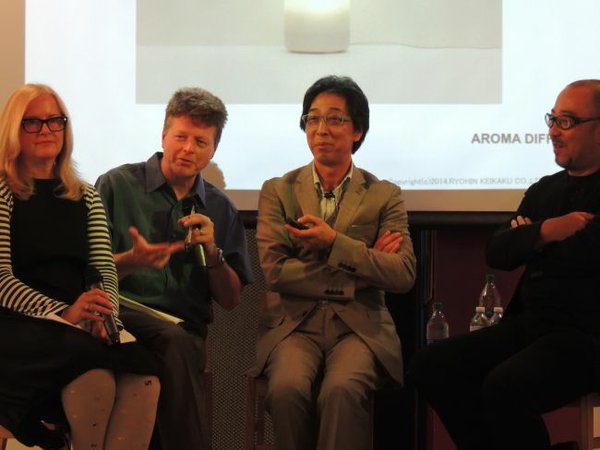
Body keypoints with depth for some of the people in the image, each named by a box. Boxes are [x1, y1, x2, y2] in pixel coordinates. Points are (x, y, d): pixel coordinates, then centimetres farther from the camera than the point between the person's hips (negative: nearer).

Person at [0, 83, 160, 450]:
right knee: (95, 380, -36)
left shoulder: (86, 197, 20)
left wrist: (105, 316, -10)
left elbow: (106, 270, 13)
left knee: (144, 381, -29)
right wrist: (63, 313, -22)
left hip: (81, 326, 5)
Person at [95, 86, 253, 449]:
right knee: (175, 342, -35)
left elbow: (231, 300, 17)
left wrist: (212, 252, -2)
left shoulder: (221, 210, 18)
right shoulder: (118, 185, 7)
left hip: (187, 329, 3)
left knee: (183, 345, -35)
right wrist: (132, 260, -18)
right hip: (124, 314, -2)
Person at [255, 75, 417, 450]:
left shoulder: (384, 196, 10)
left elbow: (404, 275, -3)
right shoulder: (278, 191, 12)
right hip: (295, 324, 1)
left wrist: (335, 243, -14)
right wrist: (362, 265, -5)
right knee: (288, 388, -31)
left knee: (341, 391, -33)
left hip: (359, 326, -1)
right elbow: (273, 270, -3)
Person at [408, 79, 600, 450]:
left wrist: (531, 238, -4)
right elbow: (497, 253, 10)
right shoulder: (544, 189, 18)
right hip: (530, 324, 8)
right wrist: (545, 231, -9)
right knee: (431, 366, -7)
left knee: (503, 388, -32)